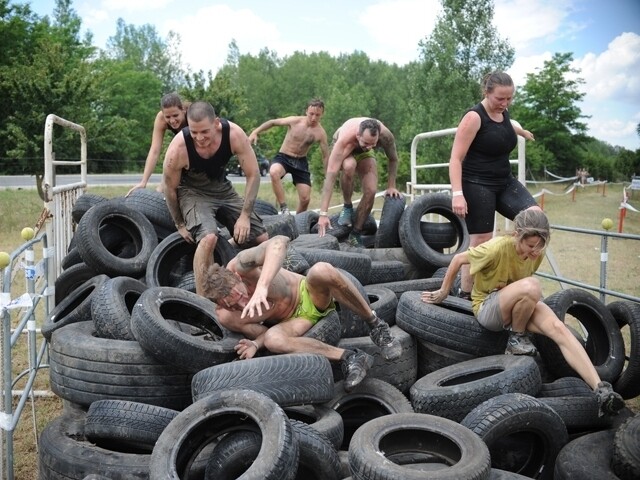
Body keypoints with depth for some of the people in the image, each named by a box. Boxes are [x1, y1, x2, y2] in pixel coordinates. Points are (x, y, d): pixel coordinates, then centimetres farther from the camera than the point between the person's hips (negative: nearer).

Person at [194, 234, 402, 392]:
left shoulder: (239, 266, -26)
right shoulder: (226, 318, -17)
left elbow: (280, 242, -46)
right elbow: (264, 333, -3)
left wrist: (261, 286, -57)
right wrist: (255, 343, -26)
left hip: (310, 296, -1)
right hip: (292, 321, 1)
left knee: (321, 270, -35)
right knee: (273, 339, -34)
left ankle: (376, 325, -18)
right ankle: (348, 357, -24)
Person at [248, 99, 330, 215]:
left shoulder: (321, 133, -10)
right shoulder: (295, 121, -14)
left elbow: (326, 156, -3)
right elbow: (273, 122, -1)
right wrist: (255, 132, -6)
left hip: (301, 161, 2)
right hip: (283, 157, -2)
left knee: (306, 198, -5)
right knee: (274, 172, -39)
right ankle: (284, 208, -31)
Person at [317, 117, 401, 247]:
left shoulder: (385, 135, -35)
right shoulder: (344, 141, -45)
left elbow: (393, 159, -12)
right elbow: (330, 175, -49)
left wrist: (391, 186, -13)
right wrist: (323, 214, -53)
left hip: (363, 153, 3)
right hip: (343, 150, -3)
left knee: (371, 191, -18)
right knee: (349, 166, -39)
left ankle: (356, 234, -1)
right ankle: (347, 206, -13)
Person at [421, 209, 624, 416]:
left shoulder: (537, 253, -8)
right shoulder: (498, 248, -27)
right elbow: (458, 259, -15)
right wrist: (443, 292, -3)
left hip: (517, 306, 5)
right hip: (486, 308, -5)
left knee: (558, 328, -26)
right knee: (532, 286, -36)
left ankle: (600, 388, -30)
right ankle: (516, 339, -12)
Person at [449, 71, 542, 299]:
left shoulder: (503, 113, 9)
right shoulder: (474, 117, -15)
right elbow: (456, 158, -19)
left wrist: (522, 131, 56)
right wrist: (457, 193, -29)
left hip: (505, 182, 8)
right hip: (477, 185, -7)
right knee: (480, 243, -6)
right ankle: (464, 296, 8)